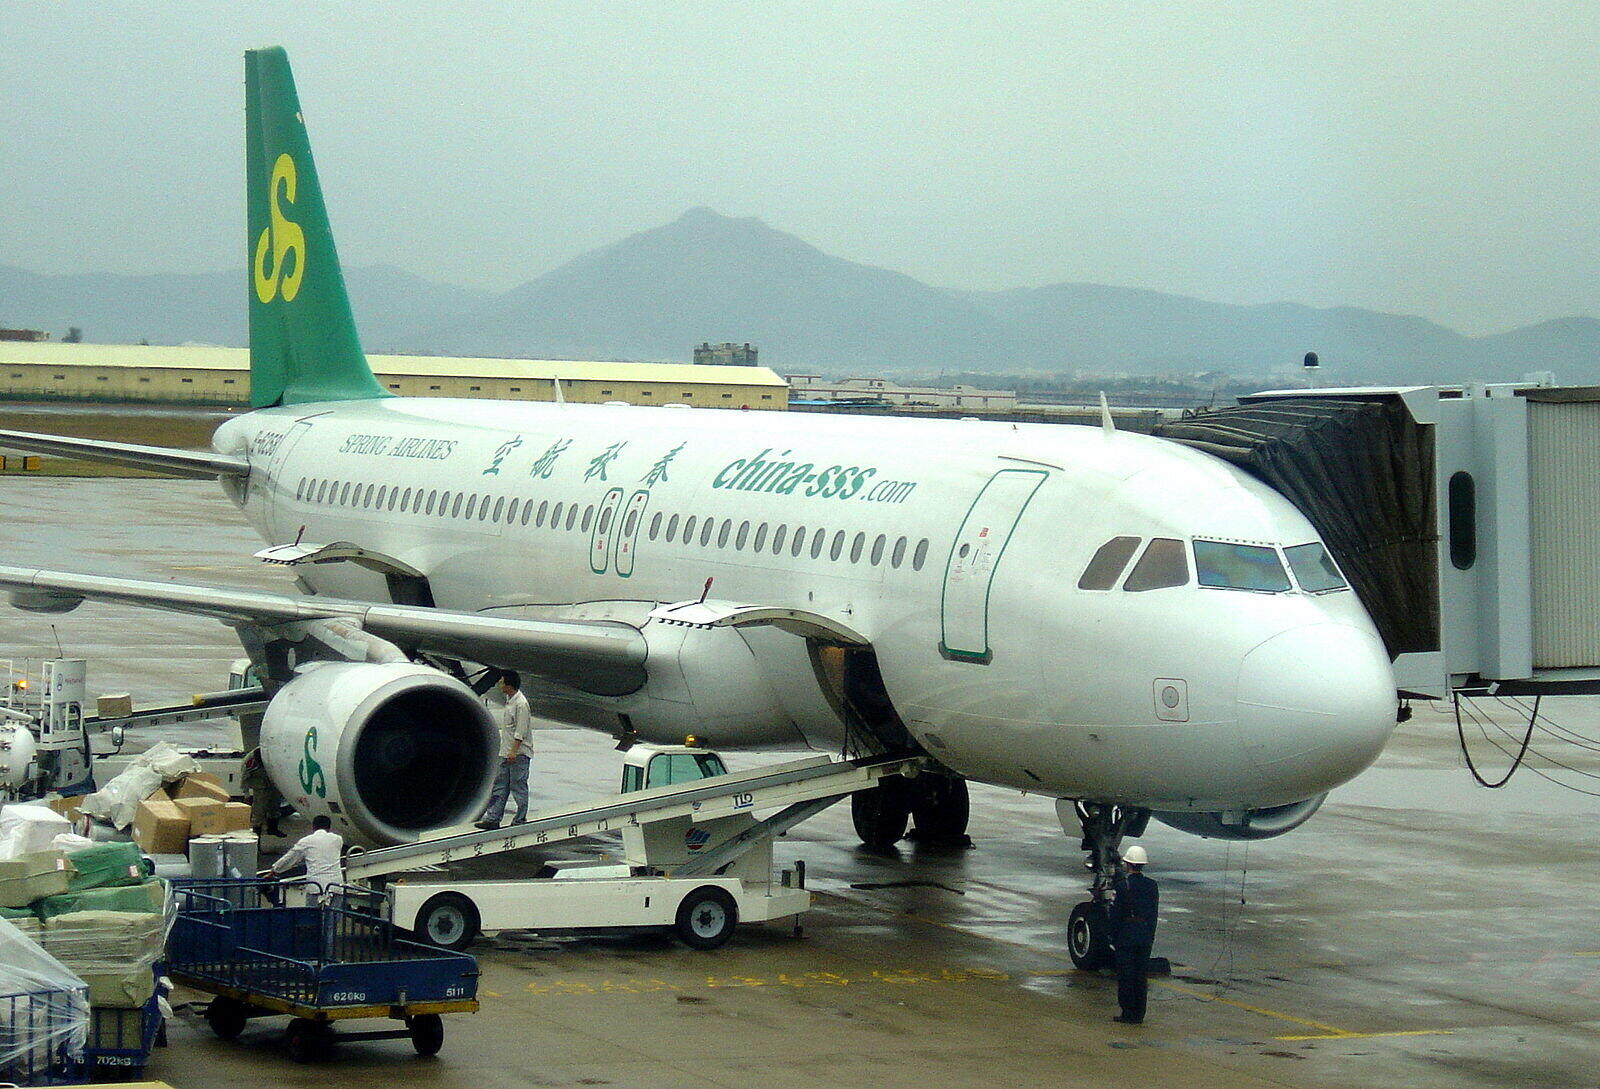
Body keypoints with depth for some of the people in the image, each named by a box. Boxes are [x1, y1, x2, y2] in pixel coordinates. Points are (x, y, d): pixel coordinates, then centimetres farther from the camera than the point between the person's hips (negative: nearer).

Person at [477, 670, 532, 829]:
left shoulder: (520, 704, -17)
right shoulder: (509, 701, 13)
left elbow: (521, 731, -21)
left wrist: (514, 751, -24)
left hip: (518, 754, -10)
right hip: (506, 753, 10)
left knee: (518, 788, -2)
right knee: (499, 786, 9)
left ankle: (520, 821, 3)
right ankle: (492, 818, 12)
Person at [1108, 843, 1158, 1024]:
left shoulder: (1122, 885, -13)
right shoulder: (1152, 886, 2)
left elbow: (1116, 914, -10)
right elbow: (1154, 914, 7)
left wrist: (1114, 938, -2)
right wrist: (1150, 937, 14)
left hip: (1126, 936, -5)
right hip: (1145, 937, 5)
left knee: (1125, 975, 2)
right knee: (1142, 975, 9)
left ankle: (1128, 1013, 2)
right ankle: (1139, 1014, 12)